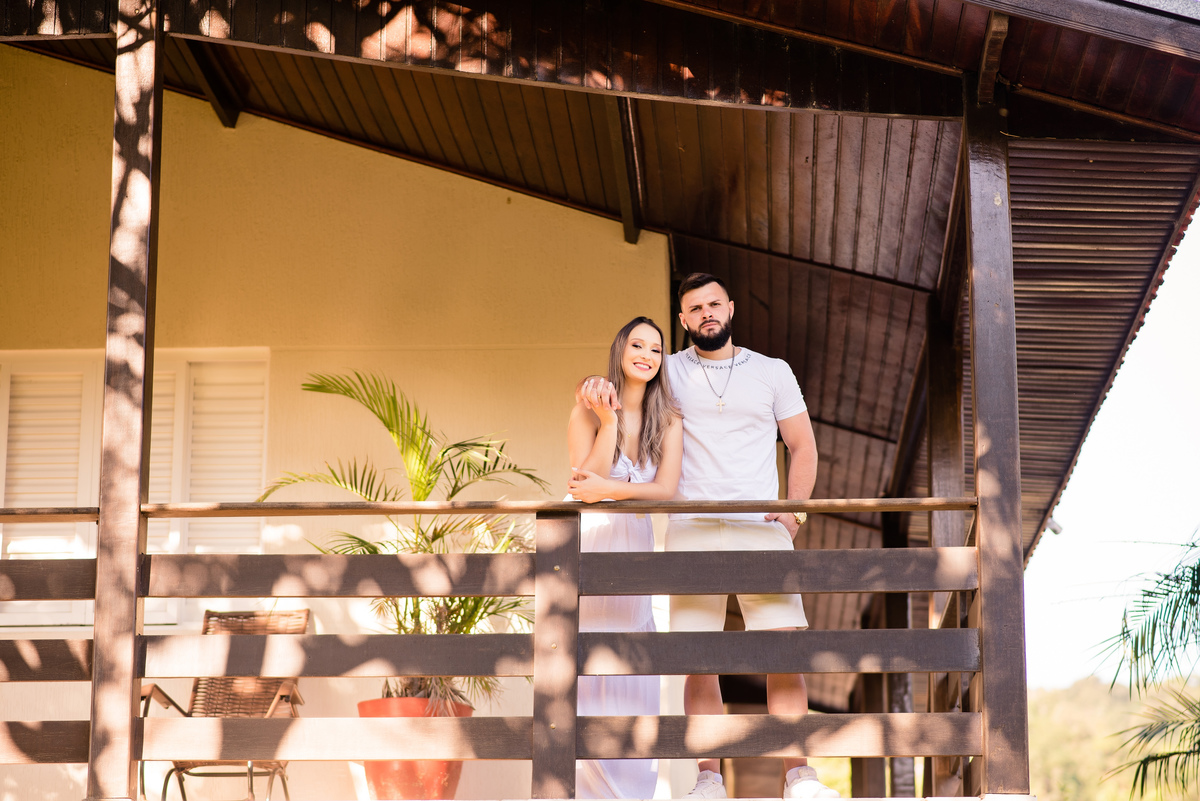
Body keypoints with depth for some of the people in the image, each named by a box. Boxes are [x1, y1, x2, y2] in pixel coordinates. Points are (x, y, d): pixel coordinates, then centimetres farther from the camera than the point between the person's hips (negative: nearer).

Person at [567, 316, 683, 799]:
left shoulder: (668, 420, 5)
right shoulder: (587, 412, -1)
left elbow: (666, 489, -6)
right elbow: (583, 484, -10)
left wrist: (610, 489, -19)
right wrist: (609, 423, -18)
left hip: (634, 545, 3)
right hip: (586, 542, -2)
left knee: (631, 666, 0)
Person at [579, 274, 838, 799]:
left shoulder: (773, 372, 15)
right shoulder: (669, 372, 14)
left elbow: (803, 447, 16)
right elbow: (601, 389, 12)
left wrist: (793, 509, 1)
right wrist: (593, 384, -13)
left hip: (762, 529, 0)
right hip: (691, 532, 0)